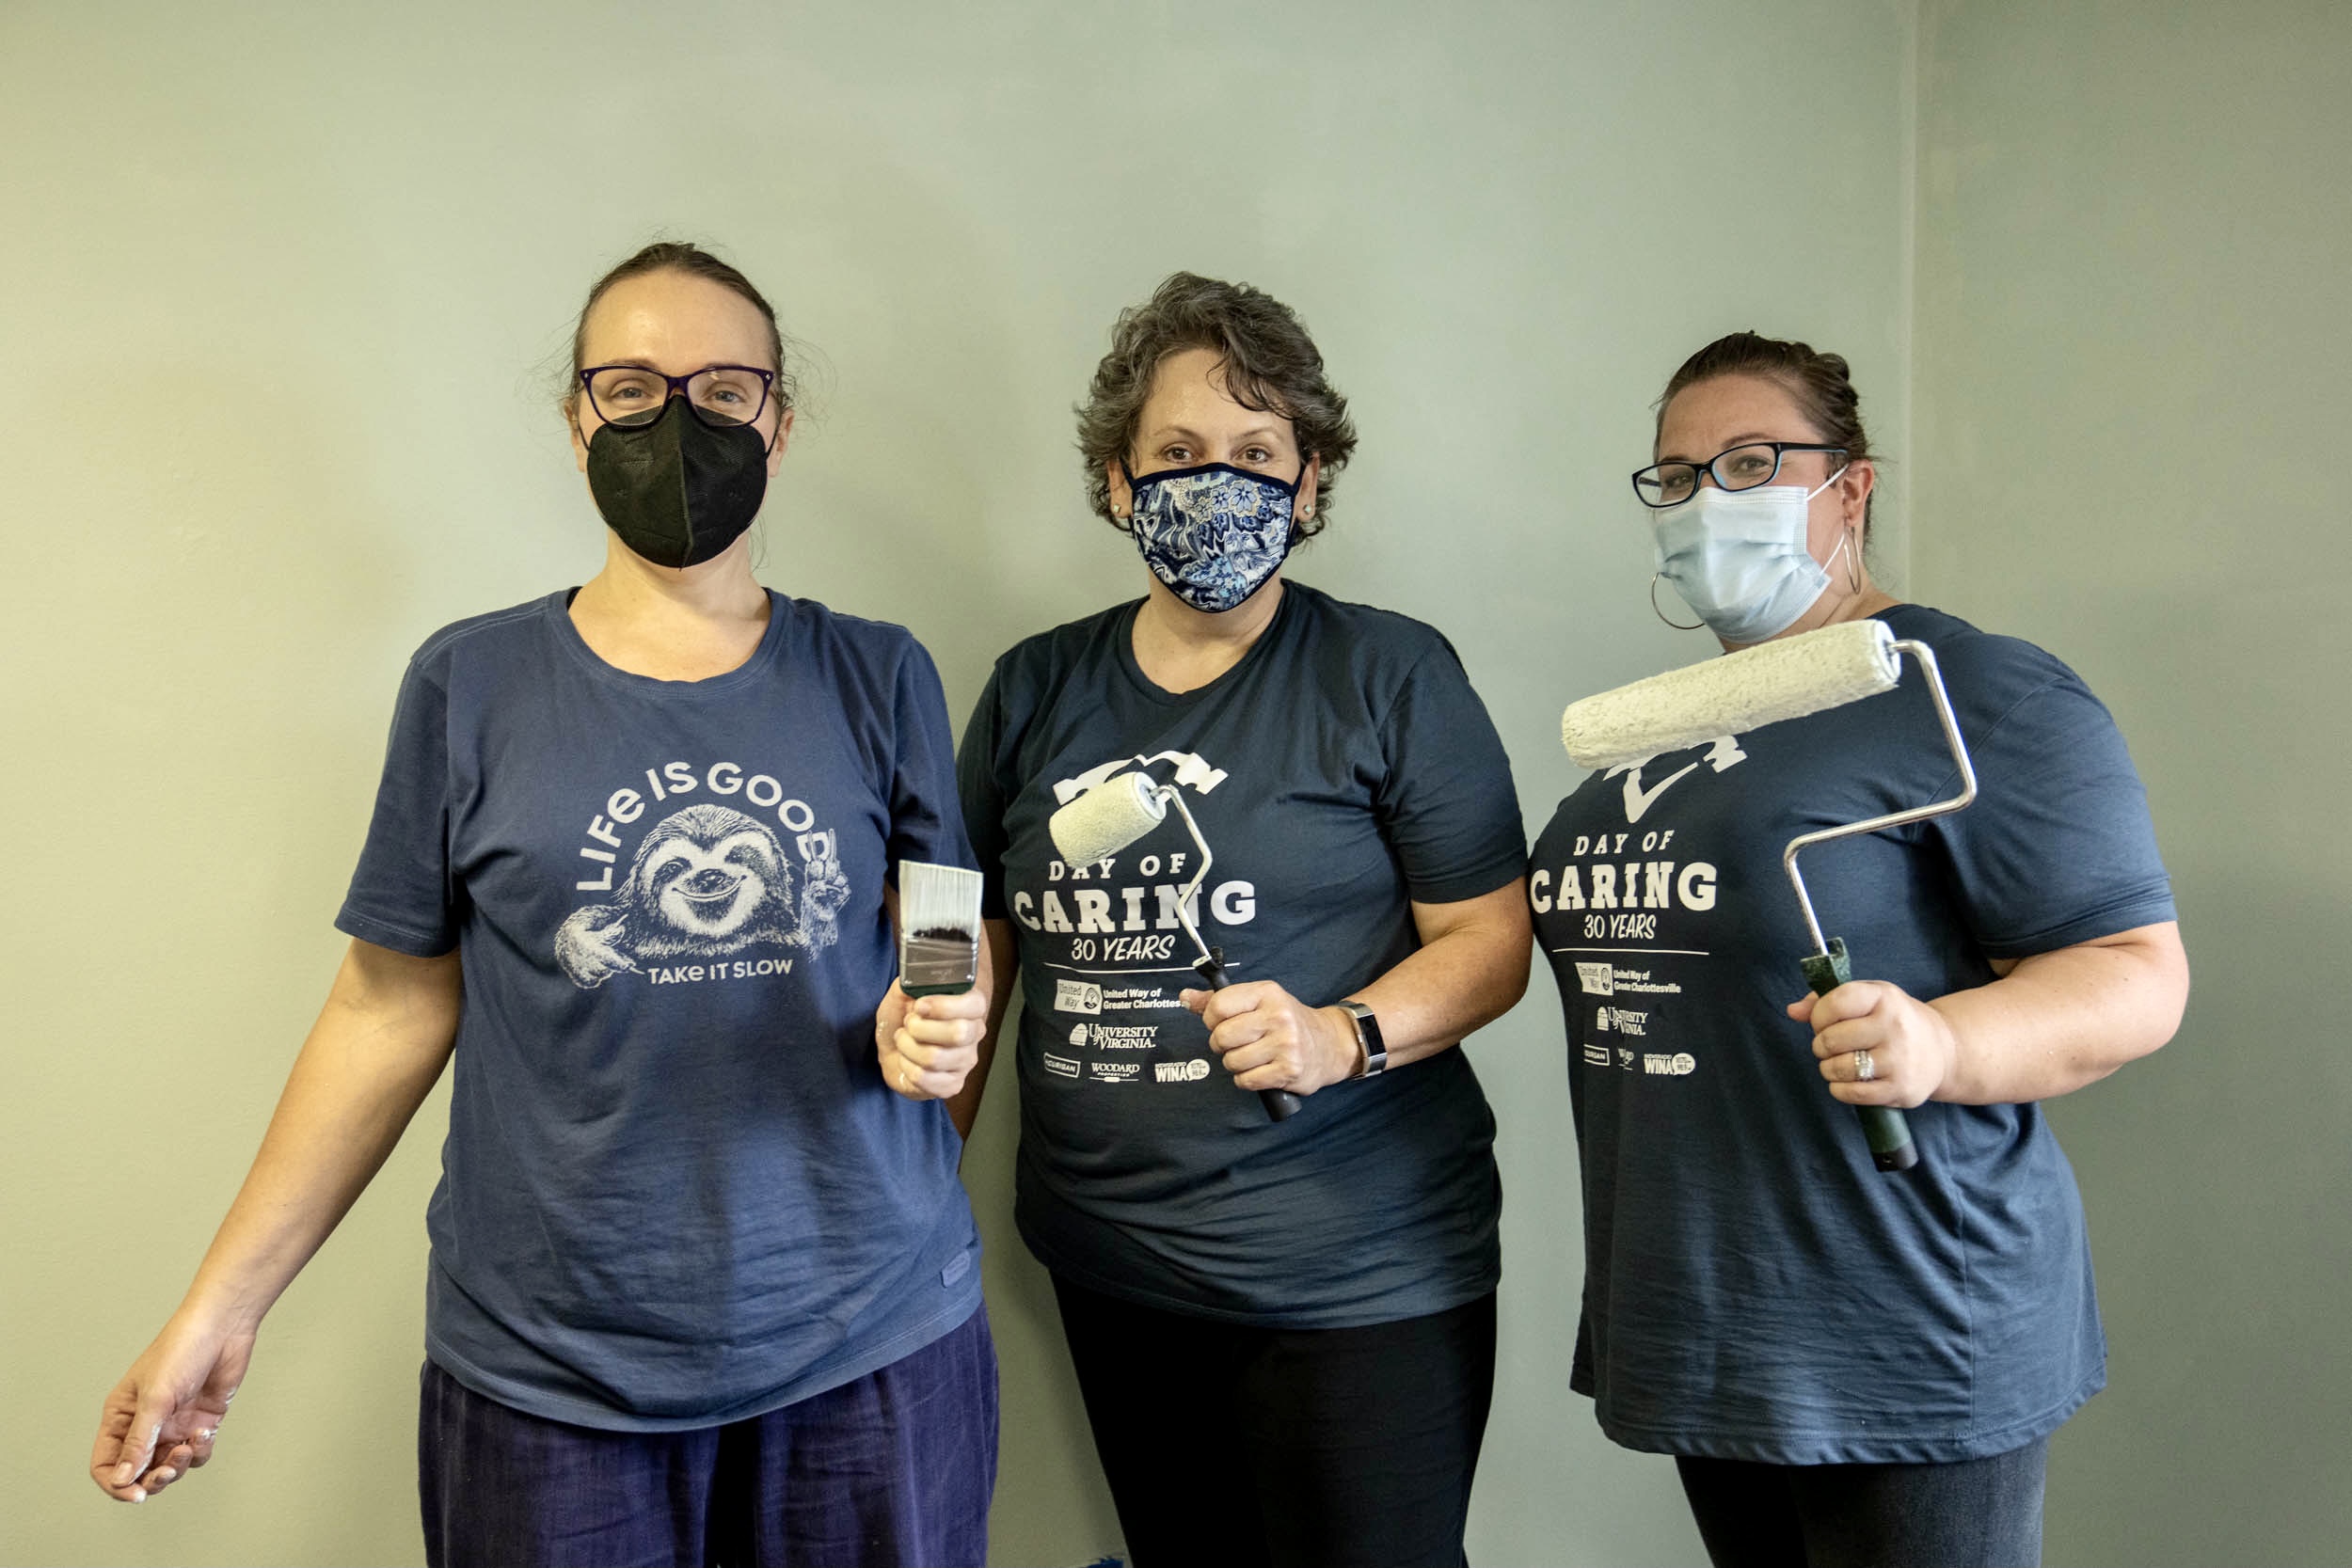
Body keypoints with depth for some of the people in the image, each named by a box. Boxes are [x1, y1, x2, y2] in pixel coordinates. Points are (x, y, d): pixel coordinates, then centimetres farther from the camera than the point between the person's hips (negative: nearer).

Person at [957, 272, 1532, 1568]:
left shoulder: (1390, 675, -5)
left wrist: (1340, 1037, -23)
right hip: (1108, 1274, 4)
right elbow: (974, 942, 13)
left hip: (1358, 1277, -3)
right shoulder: (1035, 690, 7)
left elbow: (1491, 940, -5)